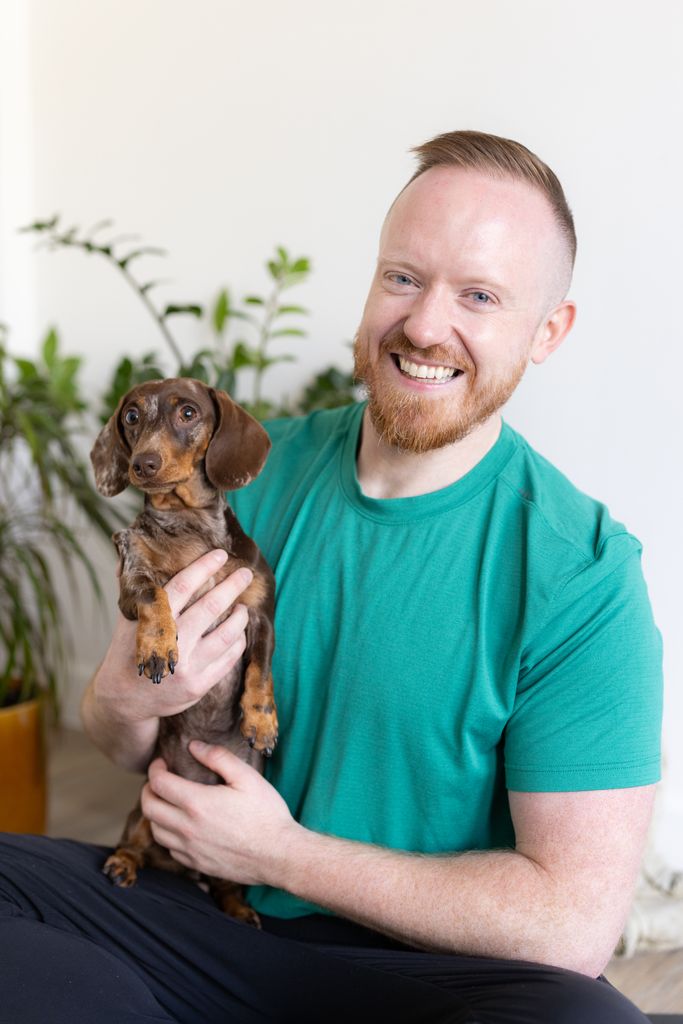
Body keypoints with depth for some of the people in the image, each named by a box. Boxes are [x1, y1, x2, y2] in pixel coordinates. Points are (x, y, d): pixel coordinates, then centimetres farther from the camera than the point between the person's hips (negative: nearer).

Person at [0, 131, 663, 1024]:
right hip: (212, 925, 3)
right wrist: (124, 701, -19)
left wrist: (281, 853, -14)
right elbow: (123, 746, 7)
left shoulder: (582, 578, -14)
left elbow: (573, 924, -17)